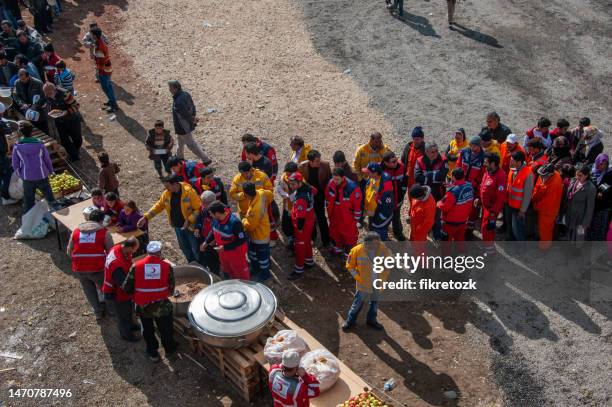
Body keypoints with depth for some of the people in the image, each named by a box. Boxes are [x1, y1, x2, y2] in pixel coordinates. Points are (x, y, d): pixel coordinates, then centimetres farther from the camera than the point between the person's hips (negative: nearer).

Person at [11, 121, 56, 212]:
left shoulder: (17, 147, -12)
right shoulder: (40, 144, -13)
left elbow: (15, 164, -4)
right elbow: (47, 159, -4)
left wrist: (20, 175, 13)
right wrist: (50, 170, 14)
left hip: (27, 178, 0)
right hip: (42, 175, 0)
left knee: (28, 201, 14)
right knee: (49, 196, 19)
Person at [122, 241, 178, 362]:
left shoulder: (136, 266, -10)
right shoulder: (167, 266, -9)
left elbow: (126, 288, -7)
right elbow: (171, 289, -4)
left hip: (143, 308, 1)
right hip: (162, 307, 0)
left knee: (148, 331, 25)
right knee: (166, 329, 25)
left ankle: (153, 353, 41)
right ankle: (169, 349, 46)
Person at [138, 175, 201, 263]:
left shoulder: (189, 192, -23)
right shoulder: (166, 193, -4)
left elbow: (199, 208, -22)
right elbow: (158, 206, 7)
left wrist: (189, 220, -29)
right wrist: (146, 217, -1)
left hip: (190, 226, -6)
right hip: (178, 227, 6)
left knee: (196, 250, 4)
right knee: (185, 249, 20)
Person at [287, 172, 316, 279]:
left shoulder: (300, 198, -35)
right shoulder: (307, 187, -8)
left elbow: (301, 215, -29)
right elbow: (314, 192, 15)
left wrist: (300, 227, -17)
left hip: (303, 223, -9)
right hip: (310, 220, 9)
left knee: (300, 245, 3)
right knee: (307, 242, 26)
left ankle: (299, 269, 15)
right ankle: (309, 261, 44)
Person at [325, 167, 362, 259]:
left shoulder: (352, 187, -31)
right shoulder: (331, 183, -14)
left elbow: (358, 205, -20)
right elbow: (327, 197, 4)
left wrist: (356, 219, -11)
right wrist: (328, 211, 12)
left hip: (347, 218, -6)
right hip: (334, 215, 6)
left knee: (349, 235, 12)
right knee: (334, 232, 26)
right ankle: (337, 249, 51)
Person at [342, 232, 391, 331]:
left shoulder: (383, 249, -18)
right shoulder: (357, 250, -23)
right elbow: (350, 266, -10)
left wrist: (385, 276, -6)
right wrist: (358, 278, -14)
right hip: (364, 284, -3)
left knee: (374, 302, 23)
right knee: (358, 303, 14)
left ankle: (371, 320, 46)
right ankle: (350, 320, 37)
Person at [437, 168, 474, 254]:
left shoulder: (453, 191, -34)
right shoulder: (469, 186, -13)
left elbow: (444, 207, -26)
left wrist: (439, 203, -2)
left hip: (451, 221, -6)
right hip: (464, 219, 6)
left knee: (446, 240, 16)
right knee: (460, 238, 26)